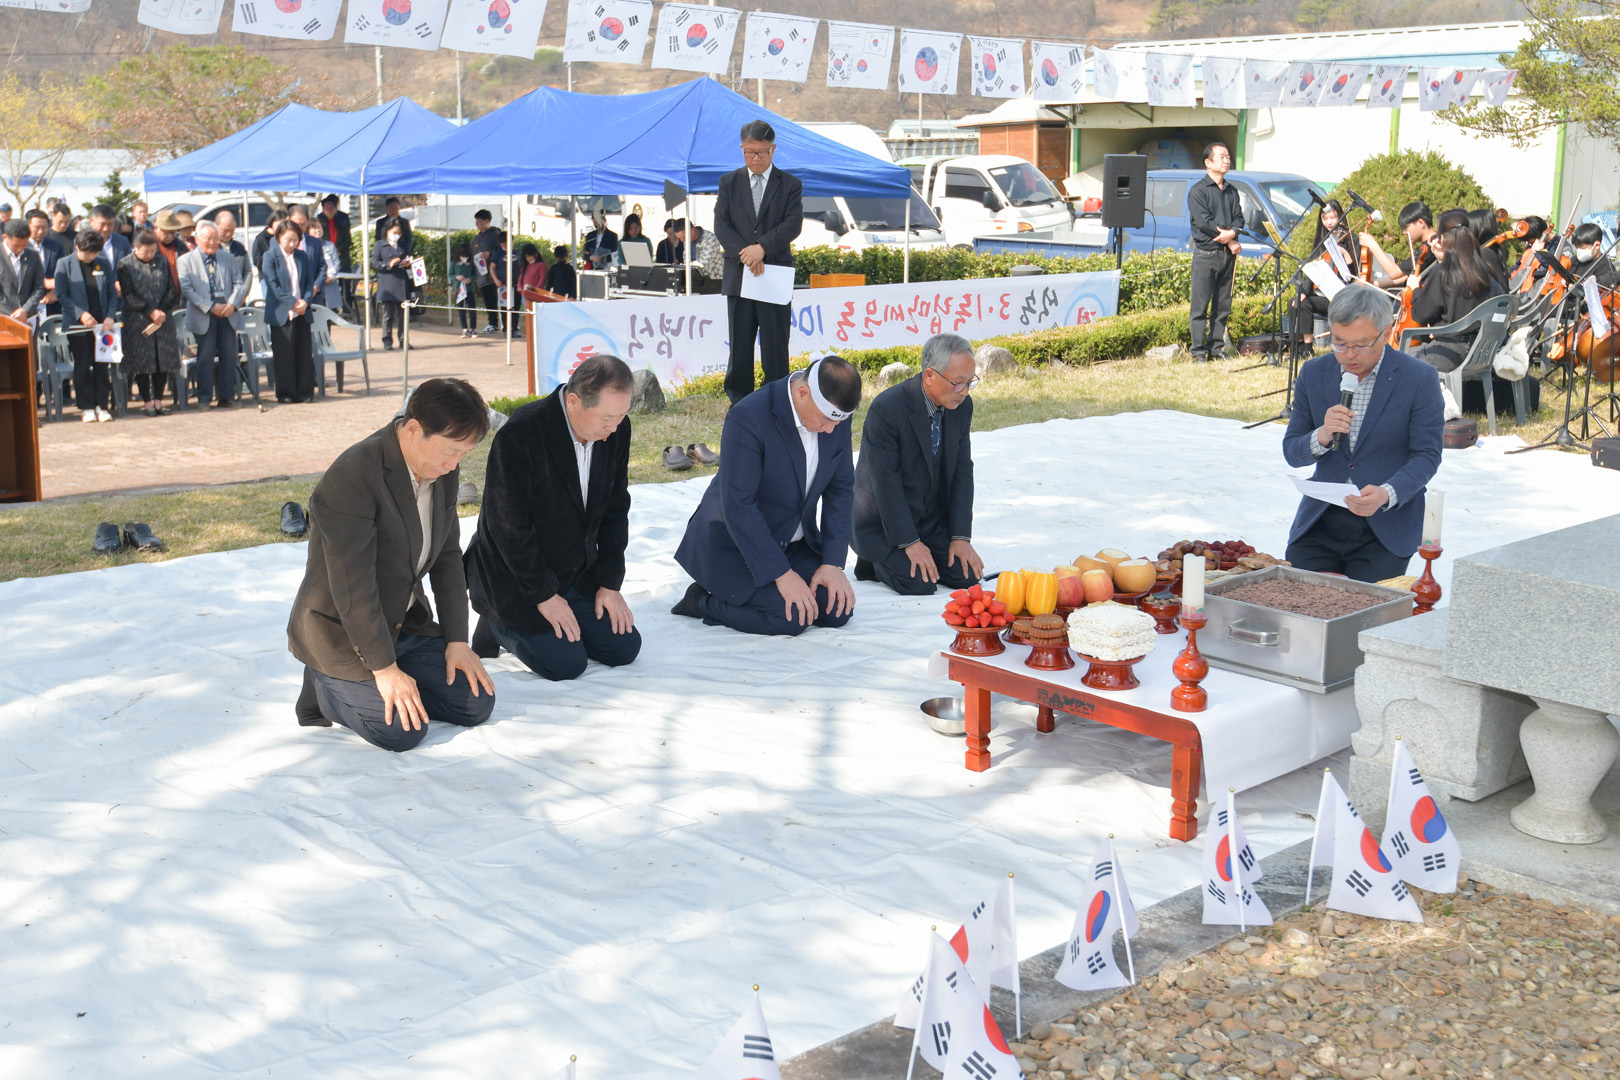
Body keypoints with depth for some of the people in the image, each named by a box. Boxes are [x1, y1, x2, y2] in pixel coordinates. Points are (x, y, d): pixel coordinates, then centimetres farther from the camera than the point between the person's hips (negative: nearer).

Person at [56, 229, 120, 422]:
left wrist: (110, 316, -7)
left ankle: (102, 406, 9)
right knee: (82, 367, 3)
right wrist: (80, 314, -17)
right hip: (77, 325, -2)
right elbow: (62, 295, -5)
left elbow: (113, 292, 7)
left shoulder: (102, 264, 7)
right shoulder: (64, 265, -1)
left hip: (102, 323, 2)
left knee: (102, 366, 2)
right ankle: (86, 407, 11)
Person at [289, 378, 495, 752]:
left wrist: (457, 640, 1)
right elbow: (352, 586, -28)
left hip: (405, 620, 8)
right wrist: (384, 668, -24)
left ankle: (362, 684, 17)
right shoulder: (351, 478, -28)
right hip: (341, 632, -8)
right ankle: (326, 685, 6)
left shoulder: (442, 468, -2)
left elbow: (447, 555, 6)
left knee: (476, 704, -1)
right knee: (402, 730, -22)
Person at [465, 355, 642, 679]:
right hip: (514, 577, -7)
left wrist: (610, 582, 0)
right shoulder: (519, 435, -27)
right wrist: (543, 595, -18)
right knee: (566, 664, -15)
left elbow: (615, 510, 4)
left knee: (625, 648, 1)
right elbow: (508, 527, -23)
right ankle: (500, 625, 11)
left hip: (577, 573, 7)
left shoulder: (616, 429, -7)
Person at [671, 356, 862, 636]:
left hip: (794, 540, 7)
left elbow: (841, 489, 0)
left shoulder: (836, 417, -9)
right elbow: (738, 506, -28)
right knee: (791, 617, -23)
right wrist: (781, 573, -27)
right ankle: (704, 600, 0)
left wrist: (833, 562, -8)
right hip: (735, 544, -7)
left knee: (839, 611, -5)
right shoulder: (748, 417, -29)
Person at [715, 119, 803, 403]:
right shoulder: (729, 182, 10)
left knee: (775, 345, 1)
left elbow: (793, 224, -6)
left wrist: (762, 247, -19)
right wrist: (744, 253, -14)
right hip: (738, 275, 2)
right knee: (739, 345, 4)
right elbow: (721, 224, 1)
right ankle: (740, 408, 12)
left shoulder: (790, 184, 5)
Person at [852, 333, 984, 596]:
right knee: (919, 585, -19)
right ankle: (874, 562, 10)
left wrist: (961, 536, -7)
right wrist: (910, 542, -21)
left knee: (967, 575, -7)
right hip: (884, 520, -6)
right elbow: (885, 483, -22)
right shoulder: (886, 408, -25)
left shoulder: (962, 406, -4)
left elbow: (962, 471, 0)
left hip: (933, 516, 6)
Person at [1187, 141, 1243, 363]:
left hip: (1227, 254, 6)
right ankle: (1199, 350, -2)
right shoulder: (1198, 191, -2)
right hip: (1206, 254, -6)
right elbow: (1204, 222, -12)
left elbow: (1239, 218, 11)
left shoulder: (1231, 191, 17)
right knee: (1201, 305, -5)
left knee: (1223, 305, 6)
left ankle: (1216, 348, 11)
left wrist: (1231, 232, -12)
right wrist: (1230, 241, -10)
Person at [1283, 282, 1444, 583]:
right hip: (1320, 522, 3)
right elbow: (1291, 453, 7)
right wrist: (1322, 437, -16)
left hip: (1386, 527, -3)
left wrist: (1386, 494, -25)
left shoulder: (1420, 379, -5)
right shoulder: (1313, 373, 5)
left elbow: (1427, 455, -6)